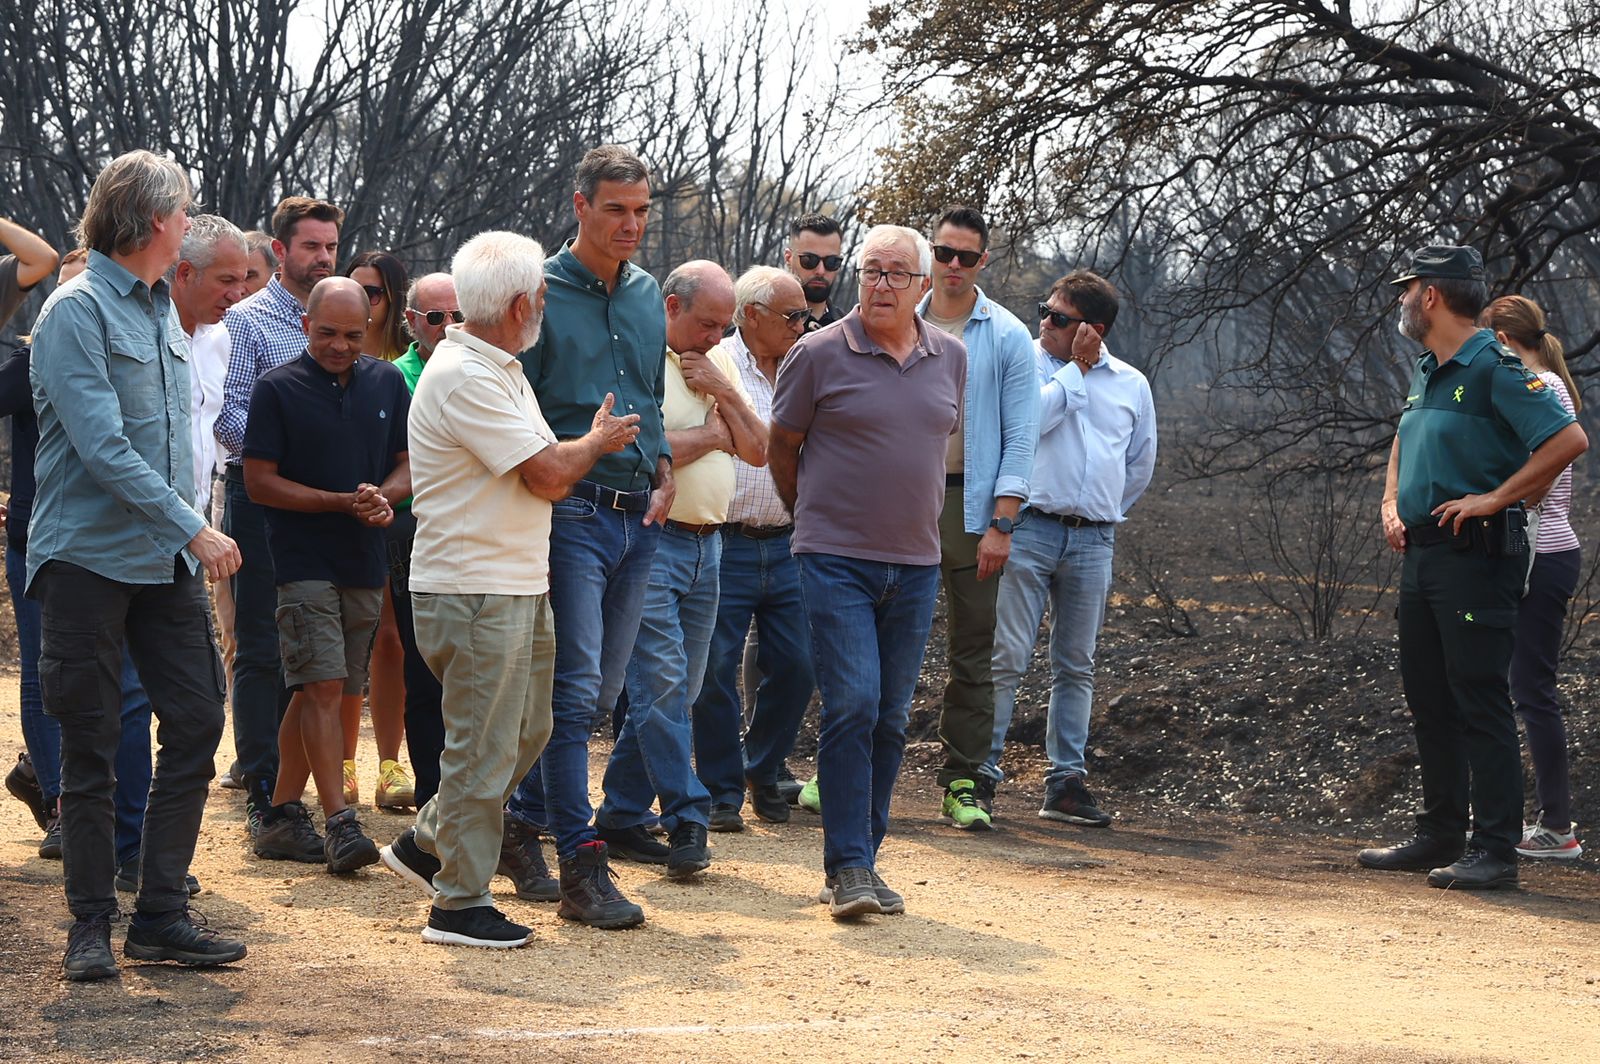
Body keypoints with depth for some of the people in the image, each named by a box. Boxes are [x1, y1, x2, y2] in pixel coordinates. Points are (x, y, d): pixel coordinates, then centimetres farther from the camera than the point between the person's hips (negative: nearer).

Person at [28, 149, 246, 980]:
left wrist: (187, 527, 11)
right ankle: (91, 925, 8)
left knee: (196, 722, 1)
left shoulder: (161, 311, 15)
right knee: (92, 748, 0)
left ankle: (161, 913, 9)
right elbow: (103, 446, -19)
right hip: (89, 559, -7)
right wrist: (195, 528, -20)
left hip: (166, 559, 7)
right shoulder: (78, 311, -11)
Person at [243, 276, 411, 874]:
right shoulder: (279, 388, -4)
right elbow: (260, 482, -7)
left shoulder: (386, 383, 10)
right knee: (323, 688, -13)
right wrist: (341, 502, -14)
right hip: (305, 560, -5)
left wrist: (384, 498, -8)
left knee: (318, 693, 8)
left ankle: (282, 815, 16)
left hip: (366, 561, 5)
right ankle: (339, 823, -15)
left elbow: (408, 463, 15)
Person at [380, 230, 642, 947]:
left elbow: (544, 477, 18)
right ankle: (460, 905, 5)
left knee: (526, 731, 16)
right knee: (482, 747, -4)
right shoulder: (464, 377, -19)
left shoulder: (498, 369, 16)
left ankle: (425, 844, 28)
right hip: (474, 591, -10)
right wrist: (597, 442, 0)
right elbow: (547, 474, -19)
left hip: (519, 586, 10)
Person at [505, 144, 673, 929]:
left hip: (638, 516, 7)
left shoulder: (648, 296, 14)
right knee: (575, 687, -9)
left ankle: (527, 813, 29)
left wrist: (663, 472, 9)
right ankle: (581, 867, -10)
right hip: (572, 511, -7)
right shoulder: (543, 292, -6)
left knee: (600, 689, 12)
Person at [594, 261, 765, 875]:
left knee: (678, 686, 8)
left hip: (706, 543, 8)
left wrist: (724, 392, -3)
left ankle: (620, 815, 15)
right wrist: (709, 436, -5)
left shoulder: (719, 364, 16)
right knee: (662, 679, -12)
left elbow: (758, 451, 12)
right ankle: (687, 819, -10)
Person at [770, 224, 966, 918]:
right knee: (852, 705, -13)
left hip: (916, 565, 5)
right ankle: (847, 867, -10)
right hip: (837, 561, -4)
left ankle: (861, 861, 15)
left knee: (891, 719, 7)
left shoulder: (950, 359, 9)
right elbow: (780, 449, 7)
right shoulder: (820, 354, -4)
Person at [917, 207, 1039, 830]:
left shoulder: (1007, 337, 2)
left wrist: (1001, 524, -9)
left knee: (972, 654, 1)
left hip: (970, 506, -2)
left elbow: (1020, 438, -1)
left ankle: (964, 783, 5)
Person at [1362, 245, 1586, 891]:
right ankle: (1440, 836, 22)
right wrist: (1391, 505, 18)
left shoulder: (1495, 370, -13)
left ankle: (1495, 849, -8)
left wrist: (1494, 498, -20)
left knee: (1479, 703, -9)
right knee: (1428, 701, 13)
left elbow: (1569, 440, -23)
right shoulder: (1426, 373, 16)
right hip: (1421, 551, 10)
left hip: (1476, 556, -9)